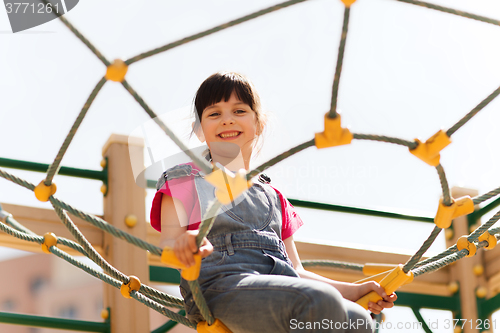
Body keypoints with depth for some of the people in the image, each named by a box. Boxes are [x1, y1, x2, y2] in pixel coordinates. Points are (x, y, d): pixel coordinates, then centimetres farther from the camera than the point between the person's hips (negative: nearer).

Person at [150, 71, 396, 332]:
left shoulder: (272, 197, 32)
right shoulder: (184, 181, 17)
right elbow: (167, 244, -1)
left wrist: (353, 290, 15)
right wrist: (183, 244, -27)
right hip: (222, 285, -5)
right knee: (321, 301, -33)